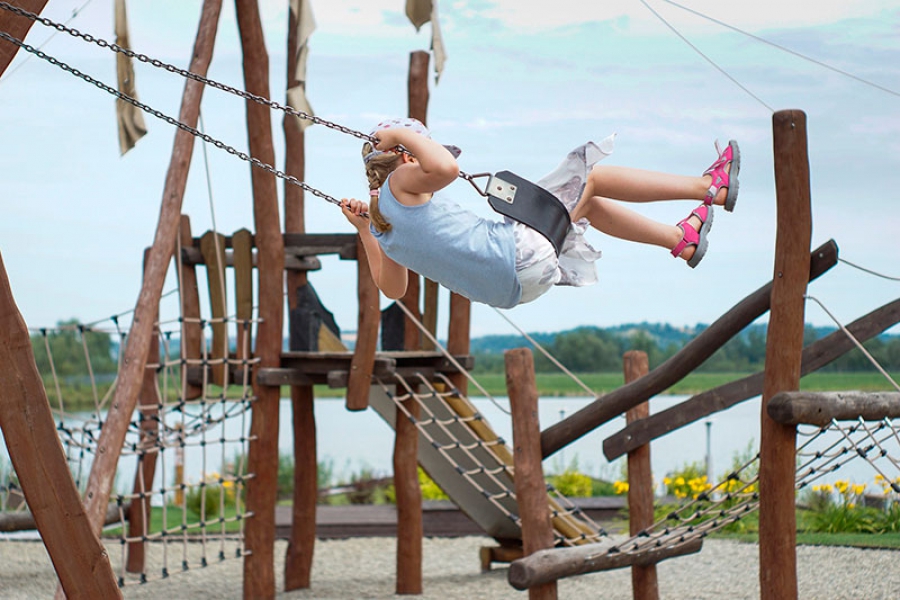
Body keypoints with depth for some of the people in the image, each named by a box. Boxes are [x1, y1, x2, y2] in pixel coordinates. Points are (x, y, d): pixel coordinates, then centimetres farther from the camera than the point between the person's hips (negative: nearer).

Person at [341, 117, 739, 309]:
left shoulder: (384, 230, 11)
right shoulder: (400, 185, -13)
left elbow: (391, 289, 25)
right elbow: (447, 167, -34)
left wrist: (363, 228, 25)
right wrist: (400, 134, -17)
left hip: (508, 290, 10)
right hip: (515, 250, -10)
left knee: (589, 205, 28)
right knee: (592, 177, 4)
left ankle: (682, 240, 34)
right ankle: (710, 188, 7)